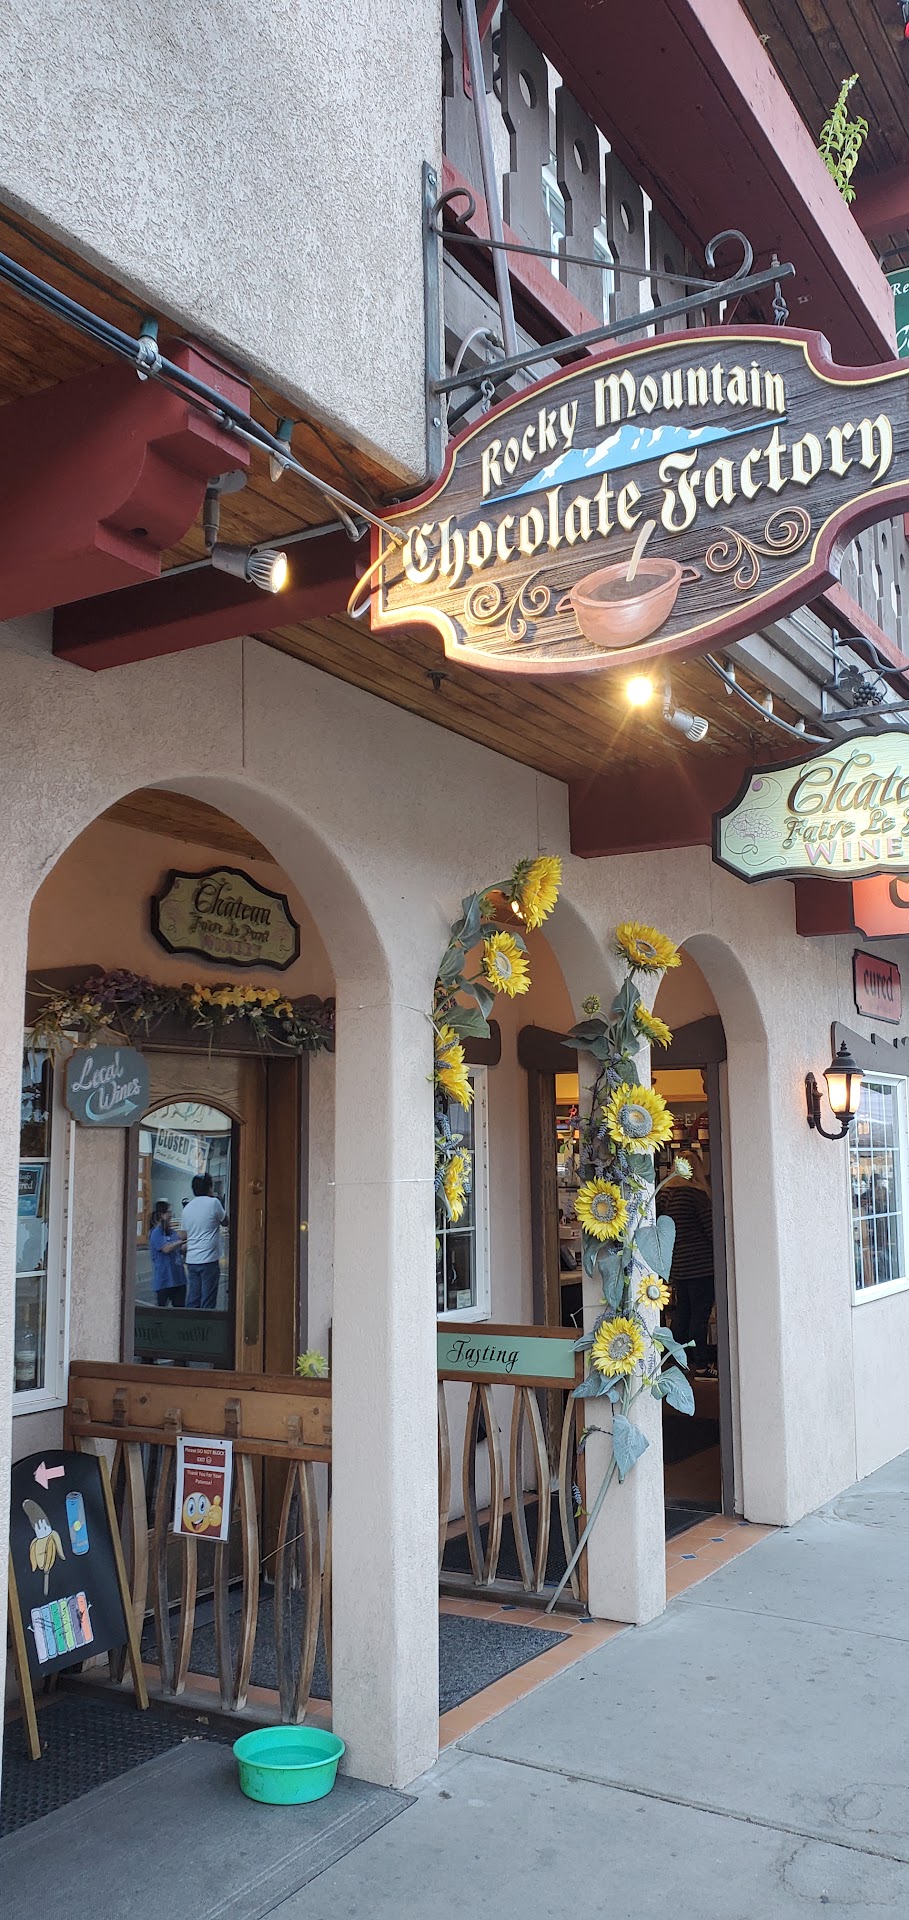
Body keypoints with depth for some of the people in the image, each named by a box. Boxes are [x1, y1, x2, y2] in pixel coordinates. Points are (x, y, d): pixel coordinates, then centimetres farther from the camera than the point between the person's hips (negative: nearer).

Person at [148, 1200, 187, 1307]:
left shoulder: (172, 1232, 10)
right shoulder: (156, 1233, -10)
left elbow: (181, 1250, 17)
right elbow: (166, 1249, -22)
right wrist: (181, 1241, -17)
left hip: (179, 1278, 7)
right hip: (164, 1281, -7)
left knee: (180, 1307, 9)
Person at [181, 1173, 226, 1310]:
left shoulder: (187, 1207, 10)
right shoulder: (213, 1203, -8)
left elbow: (184, 1235, 15)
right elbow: (225, 1221, 8)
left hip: (191, 1261, 6)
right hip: (209, 1260, -6)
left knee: (192, 1300, 9)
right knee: (208, 1303, -2)